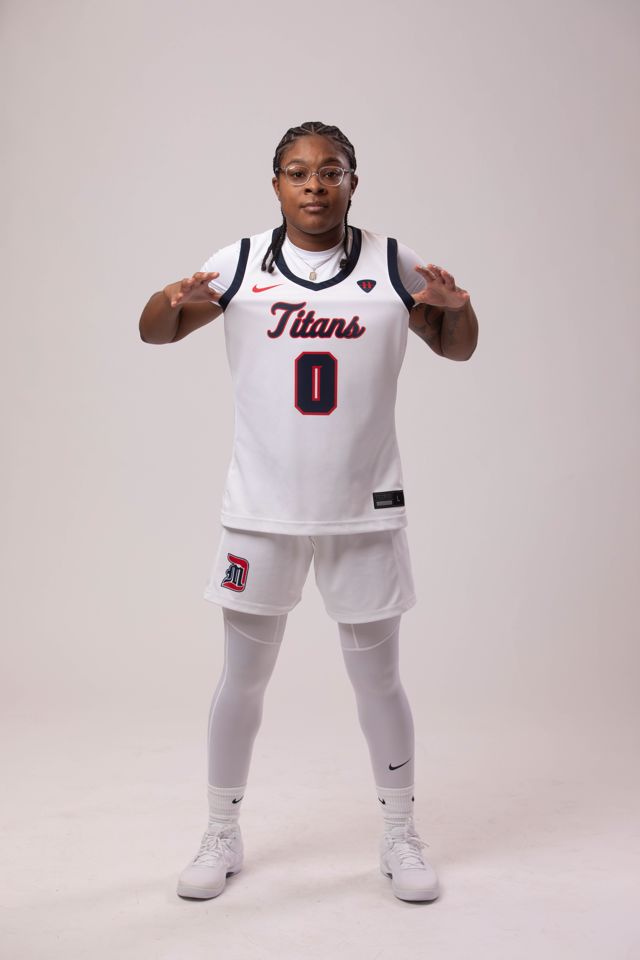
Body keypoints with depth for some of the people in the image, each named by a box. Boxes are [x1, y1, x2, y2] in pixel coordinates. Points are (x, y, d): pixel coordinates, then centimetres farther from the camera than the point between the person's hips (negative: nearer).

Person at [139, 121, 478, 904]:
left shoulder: (392, 264, 0)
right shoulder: (240, 265, -1)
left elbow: (458, 349, 9)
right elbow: (154, 332, 4)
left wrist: (454, 308, -14)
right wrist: (173, 301, -19)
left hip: (365, 510, 0)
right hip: (261, 509, 0)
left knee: (377, 678, 9)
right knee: (243, 677, 10)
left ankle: (400, 837, 29)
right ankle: (222, 836, 28)